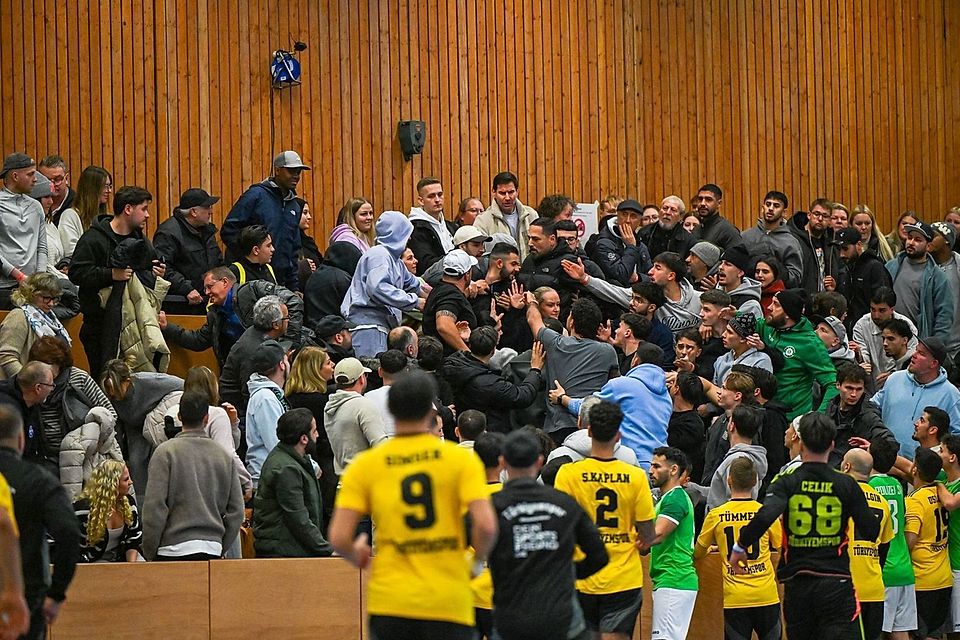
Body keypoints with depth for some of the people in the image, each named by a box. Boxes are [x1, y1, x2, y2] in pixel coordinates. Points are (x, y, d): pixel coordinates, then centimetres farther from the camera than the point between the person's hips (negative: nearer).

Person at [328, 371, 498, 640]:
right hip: (449, 603, -1)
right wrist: (479, 556, 8)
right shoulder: (462, 459, -2)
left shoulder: (364, 465, 1)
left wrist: (357, 557, 17)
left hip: (389, 601, 1)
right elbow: (486, 526, -13)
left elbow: (339, 538, -5)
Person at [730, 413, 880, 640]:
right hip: (836, 584, -1)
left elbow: (765, 517, -21)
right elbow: (871, 532, -1)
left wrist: (740, 547, -7)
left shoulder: (787, 482, -3)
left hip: (797, 585, 1)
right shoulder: (846, 485, -1)